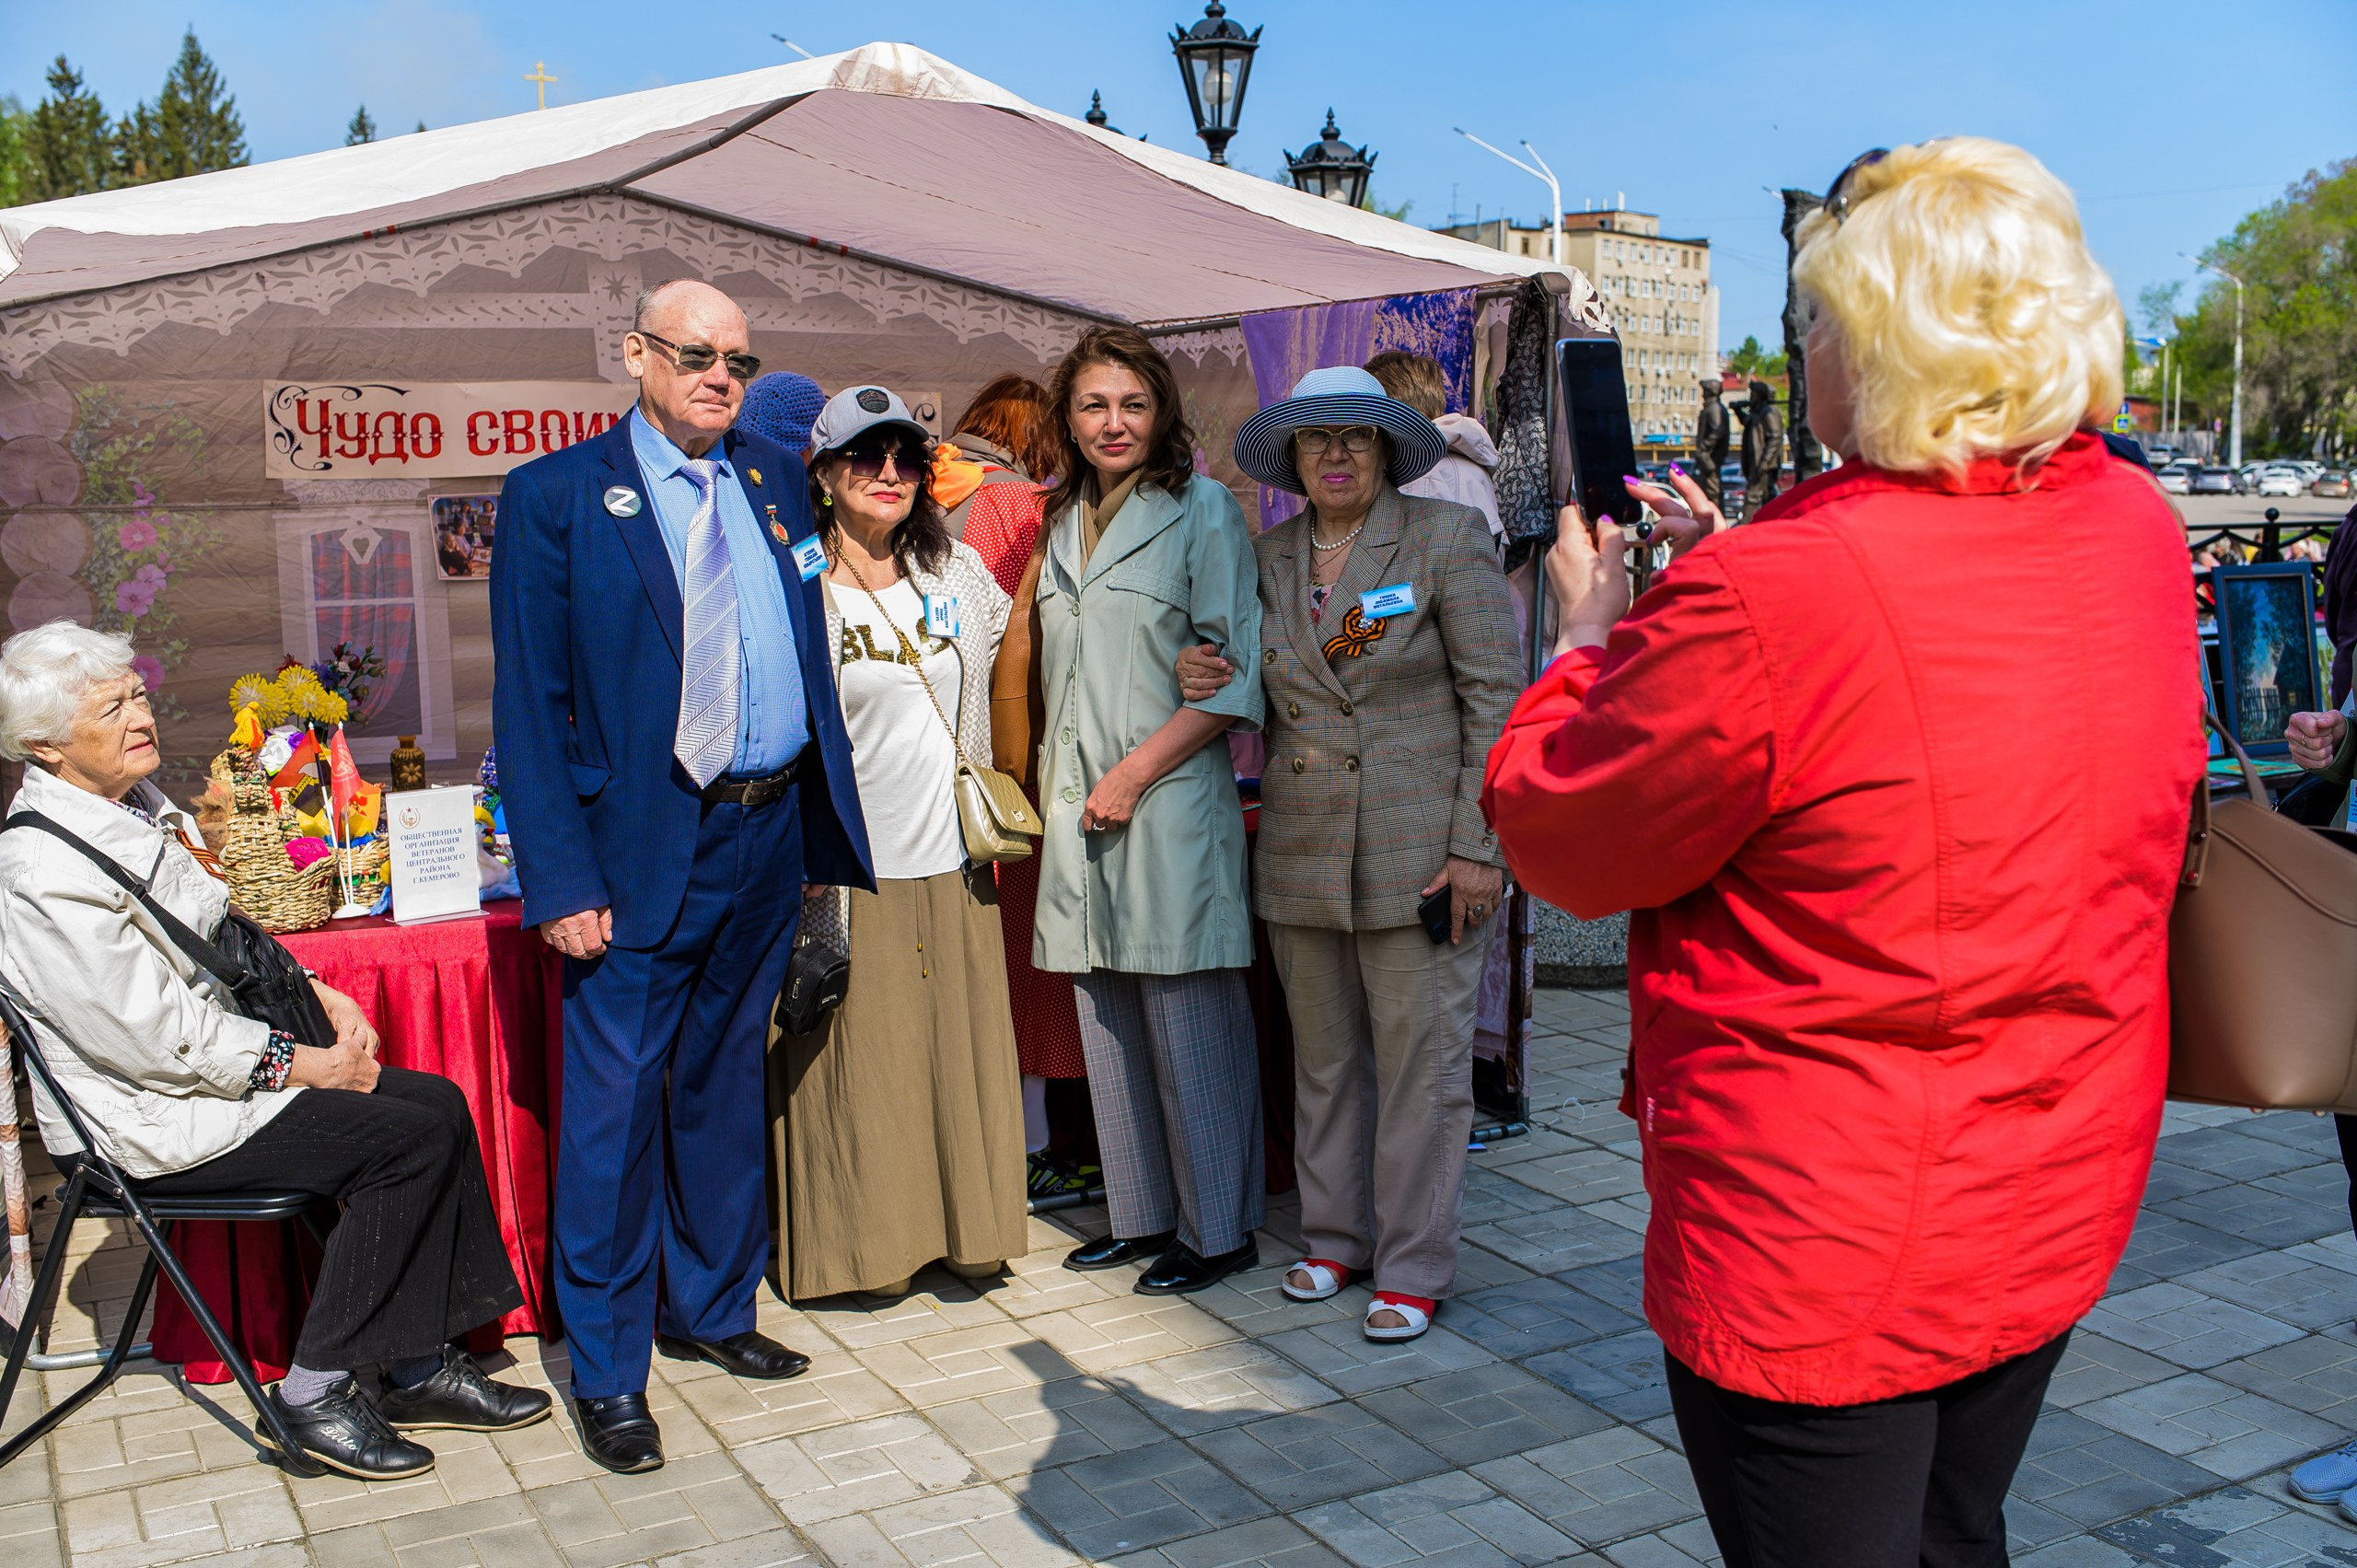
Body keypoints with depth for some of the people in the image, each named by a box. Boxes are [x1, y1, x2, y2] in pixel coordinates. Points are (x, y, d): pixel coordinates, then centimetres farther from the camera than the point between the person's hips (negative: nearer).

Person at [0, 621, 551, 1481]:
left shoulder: (138, 805, 8)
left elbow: (220, 939, 19)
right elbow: (144, 1036, -23)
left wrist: (318, 996, 4)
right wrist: (296, 1063, -16)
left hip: (212, 1063, 10)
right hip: (144, 1121, -9)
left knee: (439, 1103, -2)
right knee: (411, 1138, -19)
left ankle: (421, 1368, 4)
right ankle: (312, 1396, -8)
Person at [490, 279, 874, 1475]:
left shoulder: (777, 481, 10)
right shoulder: (556, 494, -5)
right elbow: (530, 705, -8)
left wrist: (826, 827, 7)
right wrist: (561, 880, -14)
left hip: (769, 836, 5)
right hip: (642, 850, -5)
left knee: (726, 1088, 18)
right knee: (614, 1111, 1)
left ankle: (712, 1309, 34)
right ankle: (606, 1373, 15)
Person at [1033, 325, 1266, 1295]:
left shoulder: (1201, 508, -3)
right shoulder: (1064, 522, 17)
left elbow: (1238, 674, -10)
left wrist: (1136, 771, -14)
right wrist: (1055, 788, 10)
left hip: (1171, 805, -6)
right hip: (1080, 809, 7)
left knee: (1190, 1025, -2)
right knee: (1108, 1022, 11)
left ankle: (1217, 1230, 12)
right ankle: (1142, 1216, 24)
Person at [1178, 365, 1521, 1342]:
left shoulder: (1446, 537, -4)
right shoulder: (1270, 555, 10)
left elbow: (1497, 697, -7)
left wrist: (1478, 847, -12)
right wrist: (1202, 679, -4)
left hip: (1420, 850, -5)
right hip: (1300, 850, 5)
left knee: (1421, 1063, 1)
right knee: (1324, 1059, 14)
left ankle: (1414, 1269, 13)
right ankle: (1334, 1237, 29)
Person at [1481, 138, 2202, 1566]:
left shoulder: (1771, 601, -28)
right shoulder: (2138, 533, -3)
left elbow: (1554, 837, -13)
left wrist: (1590, 630, 4)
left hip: (1824, 1253, -7)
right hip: (2063, 1201, 8)